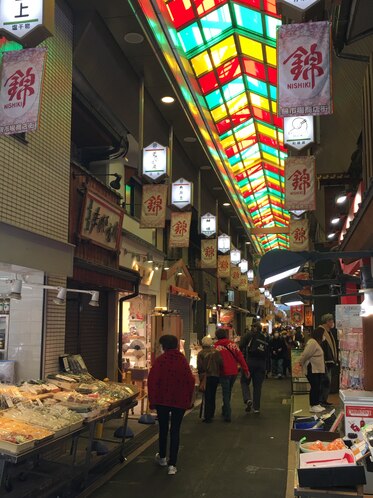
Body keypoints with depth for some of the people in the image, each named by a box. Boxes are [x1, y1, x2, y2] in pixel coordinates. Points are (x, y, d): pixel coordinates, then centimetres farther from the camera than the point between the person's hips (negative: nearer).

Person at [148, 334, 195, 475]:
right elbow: (190, 381, -2)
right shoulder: (183, 360, -5)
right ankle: (172, 464, 2)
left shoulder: (160, 360, -10)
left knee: (163, 428, 18)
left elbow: (152, 381, -11)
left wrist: (152, 400, -2)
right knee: (175, 431, 6)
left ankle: (162, 457, 35)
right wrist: (188, 400, 8)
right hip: (179, 401, 1)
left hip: (162, 400, 0)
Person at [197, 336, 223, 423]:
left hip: (205, 377, -3)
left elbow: (199, 367, -12)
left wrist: (201, 374, 4)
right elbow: (221, 364, -4)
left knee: (207, 397, 4)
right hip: (215, 376, 3)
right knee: (212, 396, 16)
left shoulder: (201, 353, -9)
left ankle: (207, 416, 3)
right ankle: (211, 414, 24)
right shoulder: (216, 352, -1)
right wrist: (217, 372, 11)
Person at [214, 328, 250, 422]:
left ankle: (227, 415, 0)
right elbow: (240, 356, -3)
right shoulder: (232, 344, 1)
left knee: (225, 393, 4)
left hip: (224, 373, -4)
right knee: (228, 392, 20)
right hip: (234, 372, 4)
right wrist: (246, 369, 0)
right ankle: (225, 411, 34)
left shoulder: (215, 347, -7)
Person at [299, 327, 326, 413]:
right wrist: (301, 363, -10)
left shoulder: (316, 342, 15)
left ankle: (316, 404, 21)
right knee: (314, 387, -5)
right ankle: (313, 406, 2)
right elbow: (305, 355, -22)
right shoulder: (312, 342, -20)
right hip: (312, 369, -10)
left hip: (317, 369, 10)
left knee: (317, 387, 13)